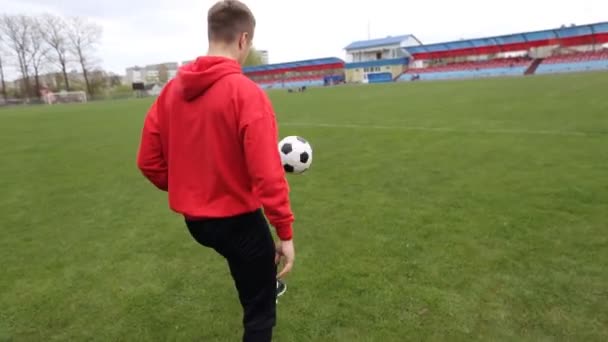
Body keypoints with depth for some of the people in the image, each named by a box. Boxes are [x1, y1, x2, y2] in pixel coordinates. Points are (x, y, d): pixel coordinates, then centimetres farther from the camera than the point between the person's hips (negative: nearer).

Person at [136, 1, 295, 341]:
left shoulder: (172, 89, -1)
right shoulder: (247, 93, -21)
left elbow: (149, 162, 4)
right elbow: (268, 174, -26)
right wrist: (285, 232, -16)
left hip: (194, 219, 7)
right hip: (237, 219, -7)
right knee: (260, 310, 14)